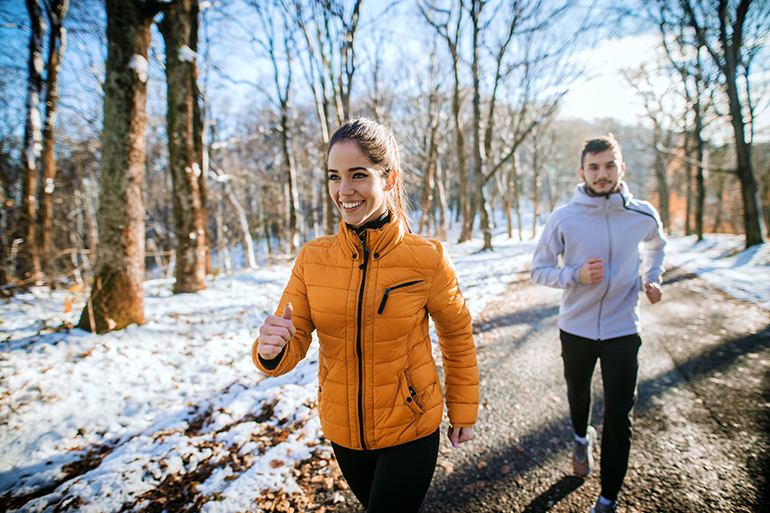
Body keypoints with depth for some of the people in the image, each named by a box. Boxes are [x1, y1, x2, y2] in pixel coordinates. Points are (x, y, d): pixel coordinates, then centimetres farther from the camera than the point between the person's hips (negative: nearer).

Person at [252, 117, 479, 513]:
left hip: (409, 434, -4)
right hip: (341, 432, 4)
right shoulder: (313, 258, -11)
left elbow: (457, 336, -4)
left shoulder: (427, 259, -18)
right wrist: (271, 349, -30)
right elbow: (293, 343, -7)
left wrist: (464, 412, 4)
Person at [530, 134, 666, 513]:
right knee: (578, 395, 23)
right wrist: (576, 275, -22)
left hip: (623, 330, 0)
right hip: (576, 328, 0)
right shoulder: (563, 219, -12)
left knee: (619, 419, 1)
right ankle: (582, 438, 55)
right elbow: (539, 271, -6)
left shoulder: (643, 216, -5)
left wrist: (651, 277, 5)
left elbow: (656, 244, 20)